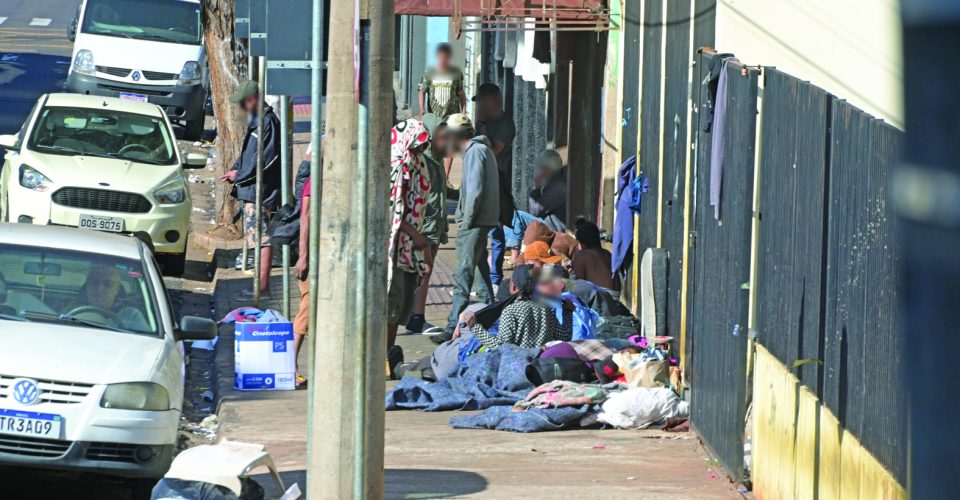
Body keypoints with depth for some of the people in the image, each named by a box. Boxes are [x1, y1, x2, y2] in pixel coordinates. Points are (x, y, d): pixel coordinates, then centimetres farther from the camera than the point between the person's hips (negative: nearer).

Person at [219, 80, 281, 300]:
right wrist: (235, 170, 10)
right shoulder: (256, 120, 18)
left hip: (260, 190, -10)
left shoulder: (268, 121, -14)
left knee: (261, 237, -11)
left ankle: (263, 286, -13)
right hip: (251, 190, 10)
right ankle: (262, 284, 16)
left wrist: (240, 175, -11)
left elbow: (266, 158, -18)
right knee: (258, 237, 12)